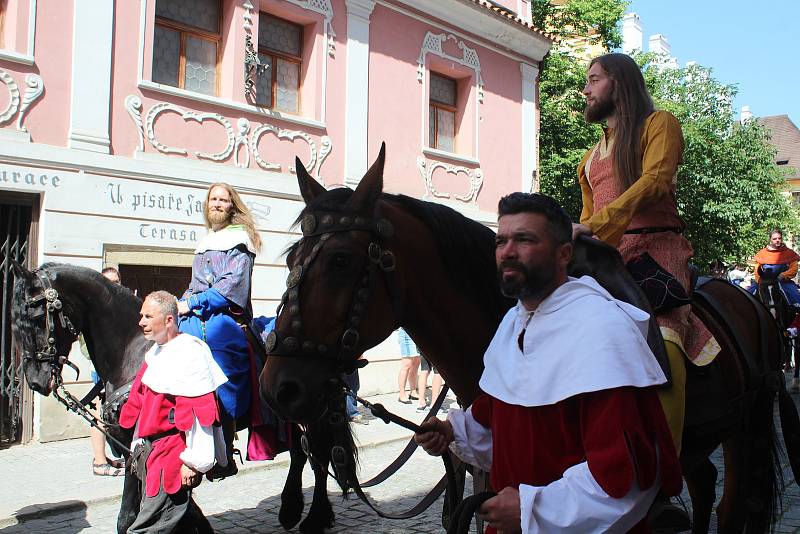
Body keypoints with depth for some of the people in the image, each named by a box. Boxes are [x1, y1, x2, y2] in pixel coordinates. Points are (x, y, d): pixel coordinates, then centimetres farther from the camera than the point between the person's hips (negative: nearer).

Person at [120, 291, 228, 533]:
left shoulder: (189, 355, -18)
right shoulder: (156, 353, 13)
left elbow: (197, 415, -22)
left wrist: (193, 461, -21)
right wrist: (139, 445, 24)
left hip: (173, 455, -10)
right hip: (153, 450, 10)